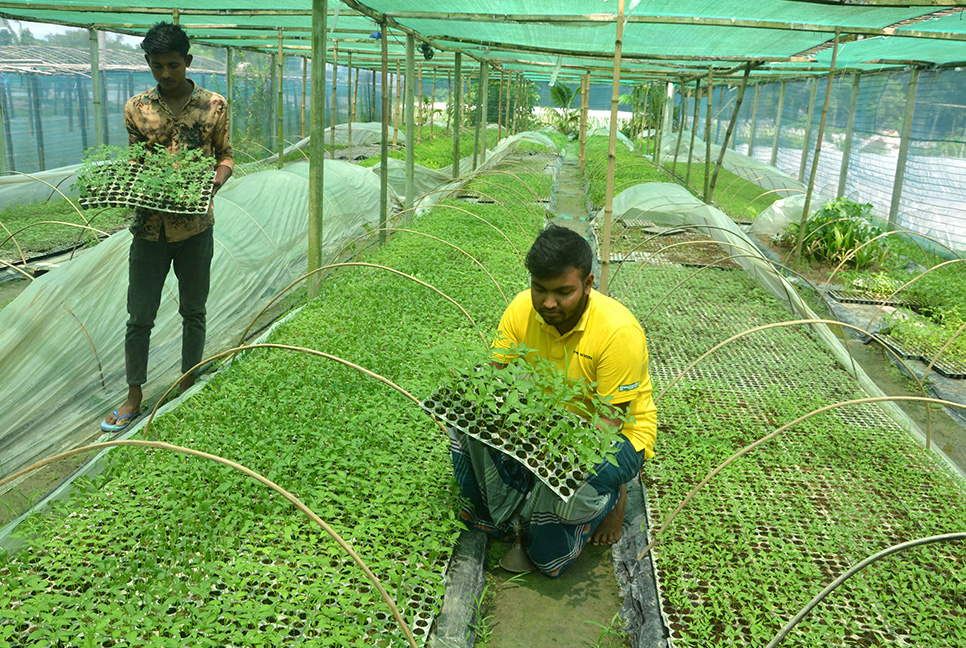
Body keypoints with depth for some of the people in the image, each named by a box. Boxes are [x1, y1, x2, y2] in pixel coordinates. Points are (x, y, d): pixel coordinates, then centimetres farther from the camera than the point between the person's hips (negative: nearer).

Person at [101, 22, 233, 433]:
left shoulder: (214, 105, -1)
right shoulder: (136, 108, 3)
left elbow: (225, 155, 7)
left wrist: (216, 180, -14)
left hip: (195, 226, -1)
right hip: (149, 226, 1)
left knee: (193, 311, 11)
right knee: (139, 317, 6)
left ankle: (188, 387, 29)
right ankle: (134, 398, 21)